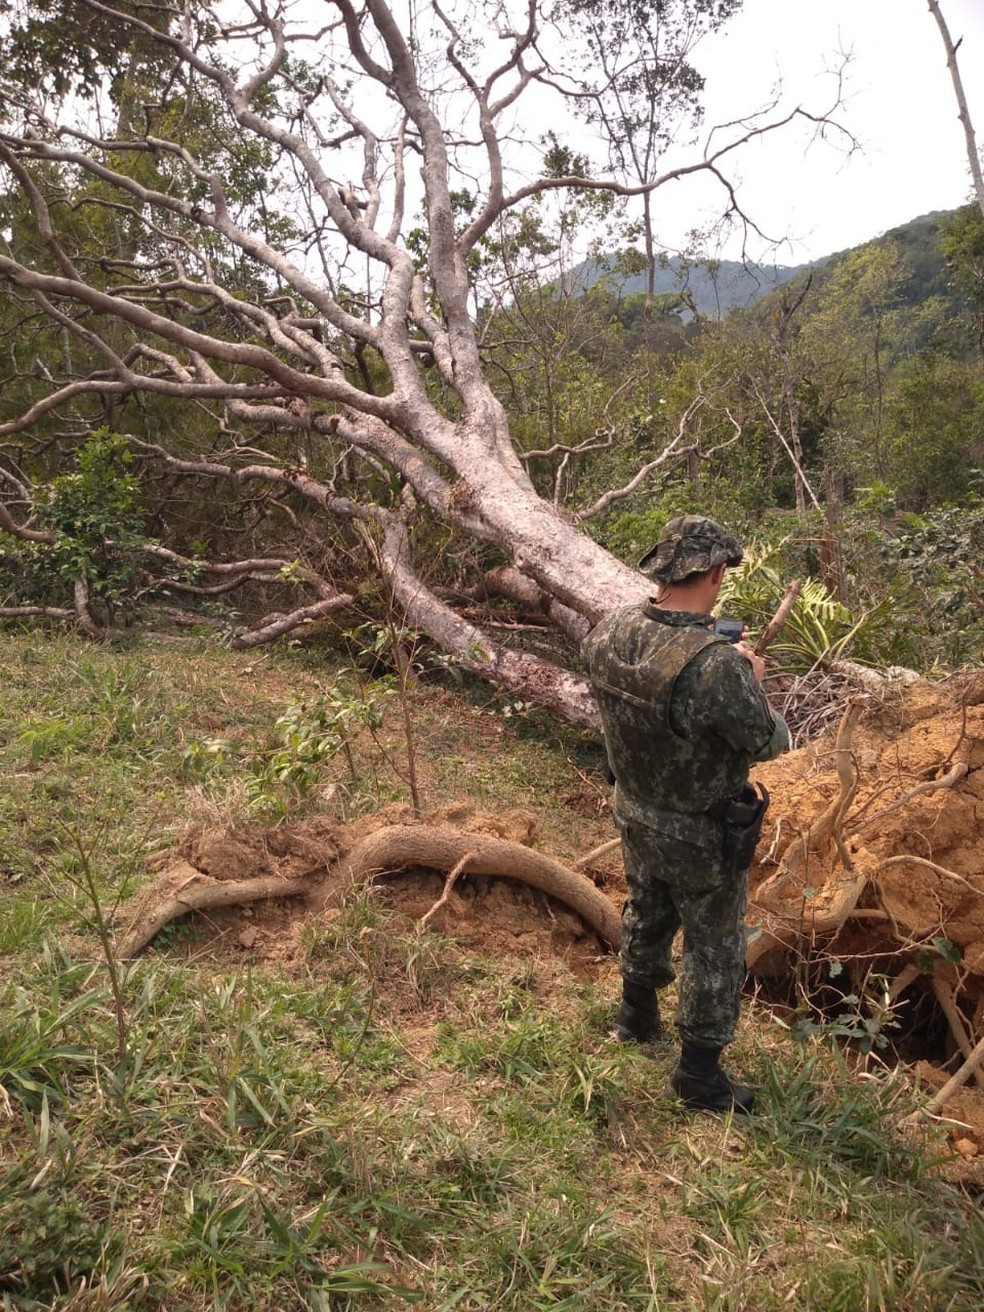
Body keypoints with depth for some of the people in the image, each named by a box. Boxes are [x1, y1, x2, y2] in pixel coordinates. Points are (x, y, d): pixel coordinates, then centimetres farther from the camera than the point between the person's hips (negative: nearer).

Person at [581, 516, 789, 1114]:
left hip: (635, 815, 6)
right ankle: (701, 1073, 32)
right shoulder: (716, 664, -36)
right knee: (714, 950, 15)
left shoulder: (608, 633, -14)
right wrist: (750, 680, -3)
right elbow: (768, 741, -20)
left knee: (646, 915, 29)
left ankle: (637, 1016, 51)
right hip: (703, 834, -6)